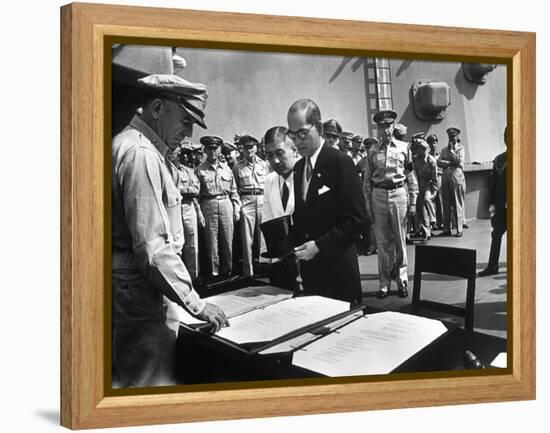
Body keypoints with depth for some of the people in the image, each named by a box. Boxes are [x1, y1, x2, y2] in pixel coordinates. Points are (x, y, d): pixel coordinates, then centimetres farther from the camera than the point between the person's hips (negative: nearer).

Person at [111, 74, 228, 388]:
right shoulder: (140, 153, -17)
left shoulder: (142, 148, 15)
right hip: (133, 291, -11)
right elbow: (152, 245, -22)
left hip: (134, 290, 11)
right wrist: (195, 303, -19)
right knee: (155, 379, -7)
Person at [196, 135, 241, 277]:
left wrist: (236, 209, 7)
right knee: (211, 241, -1)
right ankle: (214, 271, 5)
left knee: (227, 240, 4)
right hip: (208, 205, -2)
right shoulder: (200, 170, 2)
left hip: (226, 203, 3)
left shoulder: (226, 168, 12)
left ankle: (228, 270, 14)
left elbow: (233, 190, 14)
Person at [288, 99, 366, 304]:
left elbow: (355, 219, -14)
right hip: (309, 268, 6)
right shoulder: (298, 167, 13)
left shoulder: (340, 162, -10)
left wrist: (319, 245, -18)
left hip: (337, 267, -6)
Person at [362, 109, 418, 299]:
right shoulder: (373, 151, 5)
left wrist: (413, 202, 1)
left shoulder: (404, 148, 4)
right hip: (378, 195, 1)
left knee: (400, 240, 4)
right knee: (382, 242, 5)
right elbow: (367, 180, 7)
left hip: (399, 194, -1)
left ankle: (402, 281, 14)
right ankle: (384, 283, 11)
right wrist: (367, 205, 3)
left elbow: (411, 176, 5)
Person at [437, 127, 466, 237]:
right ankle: (446, 229, 7)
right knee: (446, 204, 3)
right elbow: (439, 162, 4)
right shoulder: (444, 149, 18)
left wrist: (451, 150, -4)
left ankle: (459, 229, -3)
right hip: (445, 177, 4)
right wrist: (450, 163, -7)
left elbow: (459, 161, -7)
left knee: (458, 204, -5)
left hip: (457, 176, -4)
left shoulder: (460, 148, 8)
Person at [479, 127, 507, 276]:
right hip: (501, 204, 4)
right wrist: (492, 203, 4)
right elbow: (493, 182, 9)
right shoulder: (499, 159, 8)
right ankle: (492, 266, 9)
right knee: (496, 234, 4)